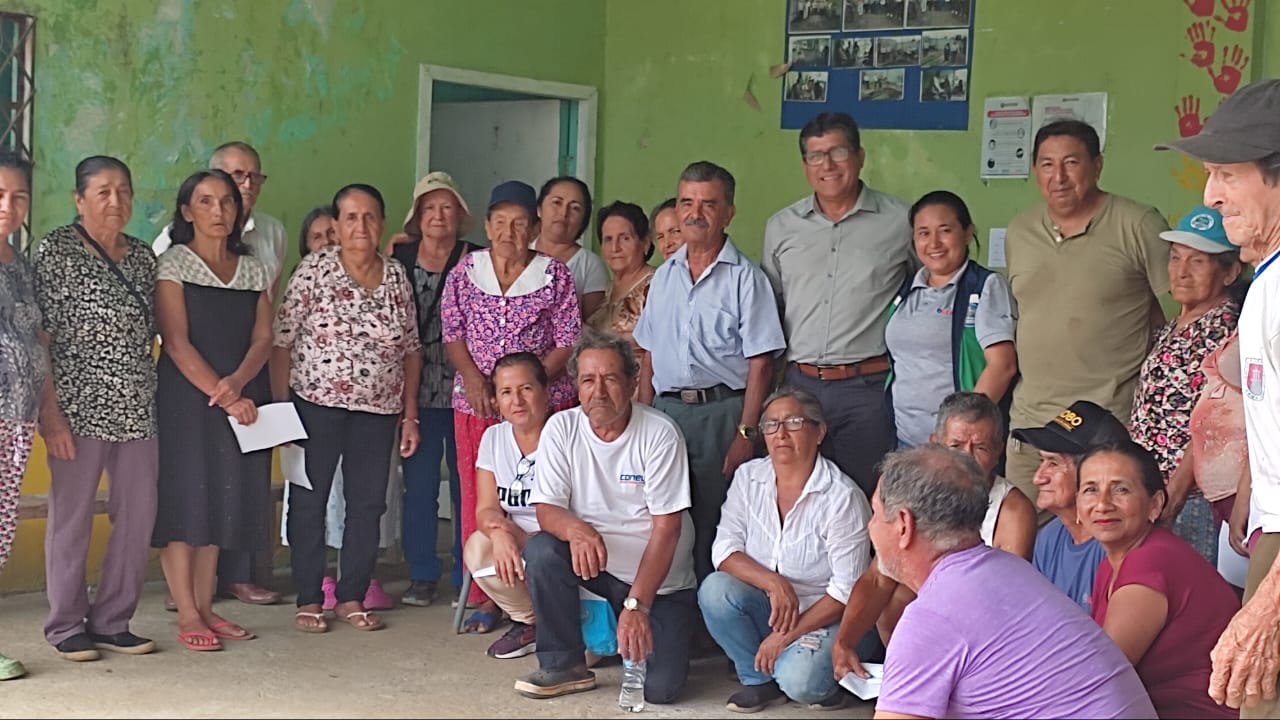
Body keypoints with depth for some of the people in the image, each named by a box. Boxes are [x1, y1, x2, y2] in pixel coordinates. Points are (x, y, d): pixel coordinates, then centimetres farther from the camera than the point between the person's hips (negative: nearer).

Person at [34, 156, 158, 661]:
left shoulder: (142, 256, 13)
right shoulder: (56, 250, -3)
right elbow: (38, 337, -7)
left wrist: (150, 388, 10)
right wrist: (50, 410, -13)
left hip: (138, 407, 6)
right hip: (79, 407, -5)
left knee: (139, 515, 6)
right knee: (71, 516, 1)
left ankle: (112, 621, 18)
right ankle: (66, 627, 13)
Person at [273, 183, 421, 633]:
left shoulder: (396, 277, 7)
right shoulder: (314, 269, -4)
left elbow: (411, 350, 11)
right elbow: (282, 339, -4)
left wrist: (410, 414, 8)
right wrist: (280, 405, -8)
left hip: (378, 410, 3)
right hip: (316, 404, -3)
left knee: (368, 503, 7)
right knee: (309, 501, 3)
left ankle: (352, 597, 20)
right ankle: (308, 600, 14)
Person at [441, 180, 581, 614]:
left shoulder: (554, 275, 2)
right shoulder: (465, 271, 8)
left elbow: (569, 343, -1)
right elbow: (451, 334, 7)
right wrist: (472, 379, -10)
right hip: (475, 404, 2)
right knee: (477, 498, 3)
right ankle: (481, 597, 12)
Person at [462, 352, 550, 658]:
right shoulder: (494, 438, 6)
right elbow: (486, 508, 0)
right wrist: (499, 531, -26)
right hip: (518, 540, 5)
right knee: (478, 548, -25)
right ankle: (529, 621, 0)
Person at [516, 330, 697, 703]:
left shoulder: (660, 434, -15)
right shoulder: (561, 428, -6)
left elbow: (666, 529, -17)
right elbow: (546, 508, -9)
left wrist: (636, 604, -24)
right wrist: (574, 528, -34)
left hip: (660, 578, -2)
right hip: (595, 562, 2)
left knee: (660, 687, -17)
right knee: (540, 551, -28)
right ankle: (564, 665, -9)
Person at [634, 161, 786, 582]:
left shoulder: (745, 277, -2)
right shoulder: (664, 276, 15)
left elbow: (760, 362, -7)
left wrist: (745, 433, -13)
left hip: (721, 410, -5)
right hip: (665, 409, 5)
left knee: (712, 525, -4)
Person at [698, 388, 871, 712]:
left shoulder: (842, 497, -15)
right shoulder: (748, 477, 0)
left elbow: (847, 591, -15)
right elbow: (724, 550, -6)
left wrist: (786, 636, -18)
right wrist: (774, 583, -23)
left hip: (821, 614, -4)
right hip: (765, 607, 5)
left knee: (799, 682, -32)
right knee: (714, 590, -25)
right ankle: (760, 680, -3)